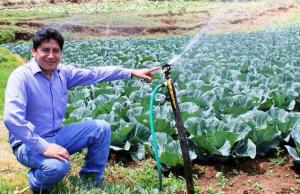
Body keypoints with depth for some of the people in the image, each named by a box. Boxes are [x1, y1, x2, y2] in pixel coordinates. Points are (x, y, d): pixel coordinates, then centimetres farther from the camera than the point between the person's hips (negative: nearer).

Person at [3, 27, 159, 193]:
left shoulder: (63, 72, 1)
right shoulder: (21, 76, -20)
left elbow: (96, 73, 4)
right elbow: (12, 118, -31)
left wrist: (132, 72, 2)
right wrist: (43, 147, -35)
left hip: (57, 135, 7)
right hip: (29, 143, -7)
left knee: (101, 128, -1)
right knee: (58, 166, -37)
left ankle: (90, 178, 14)